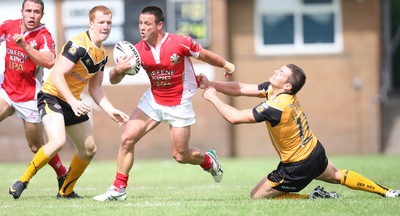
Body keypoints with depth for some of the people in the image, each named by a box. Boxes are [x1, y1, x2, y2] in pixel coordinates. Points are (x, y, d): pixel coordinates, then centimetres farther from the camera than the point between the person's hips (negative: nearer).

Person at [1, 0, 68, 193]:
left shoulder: (43, 36, -17)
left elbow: (49, 62, -34)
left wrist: (24, 46, -39)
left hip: (29, 97, -5)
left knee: (37, 147, 4)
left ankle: (64, 178, 24)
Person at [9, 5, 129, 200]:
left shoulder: (102, 54, 9)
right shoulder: (78, 45, -19)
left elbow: (95, 88, 17)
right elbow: (57, 75, -25)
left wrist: (111, 111, 7)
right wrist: (73, 102, -31)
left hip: (73, 102, 9)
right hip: (52, 96, -9)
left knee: (89, 150, 8)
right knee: (58, 142, -30)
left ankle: (66, 191, 25)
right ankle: (22, 181, -15)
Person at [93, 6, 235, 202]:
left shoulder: (180, 43, -21)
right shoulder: (138, 50, -10)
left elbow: (204, 55, -3)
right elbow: (114, 80, -8)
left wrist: (225, 64, -2)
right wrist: (119, 69, -29)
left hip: (179, 104, -3)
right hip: (153, 100, 3)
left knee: (180, 155, 2)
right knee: (127, 139, -12)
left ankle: (208, 160, 36)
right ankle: (118, 189, -2)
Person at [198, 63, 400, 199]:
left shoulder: (276, 107, -32)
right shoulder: (272, 89, -8)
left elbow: (234, 117, -33)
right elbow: (240, 89, -2)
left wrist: (213, 97, -21)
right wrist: (210, 84, -10)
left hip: (298, 167, -9)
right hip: (315, 152, 9)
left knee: (257, 196, 1)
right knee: (338, 176, 33)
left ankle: (313, 198, -2)